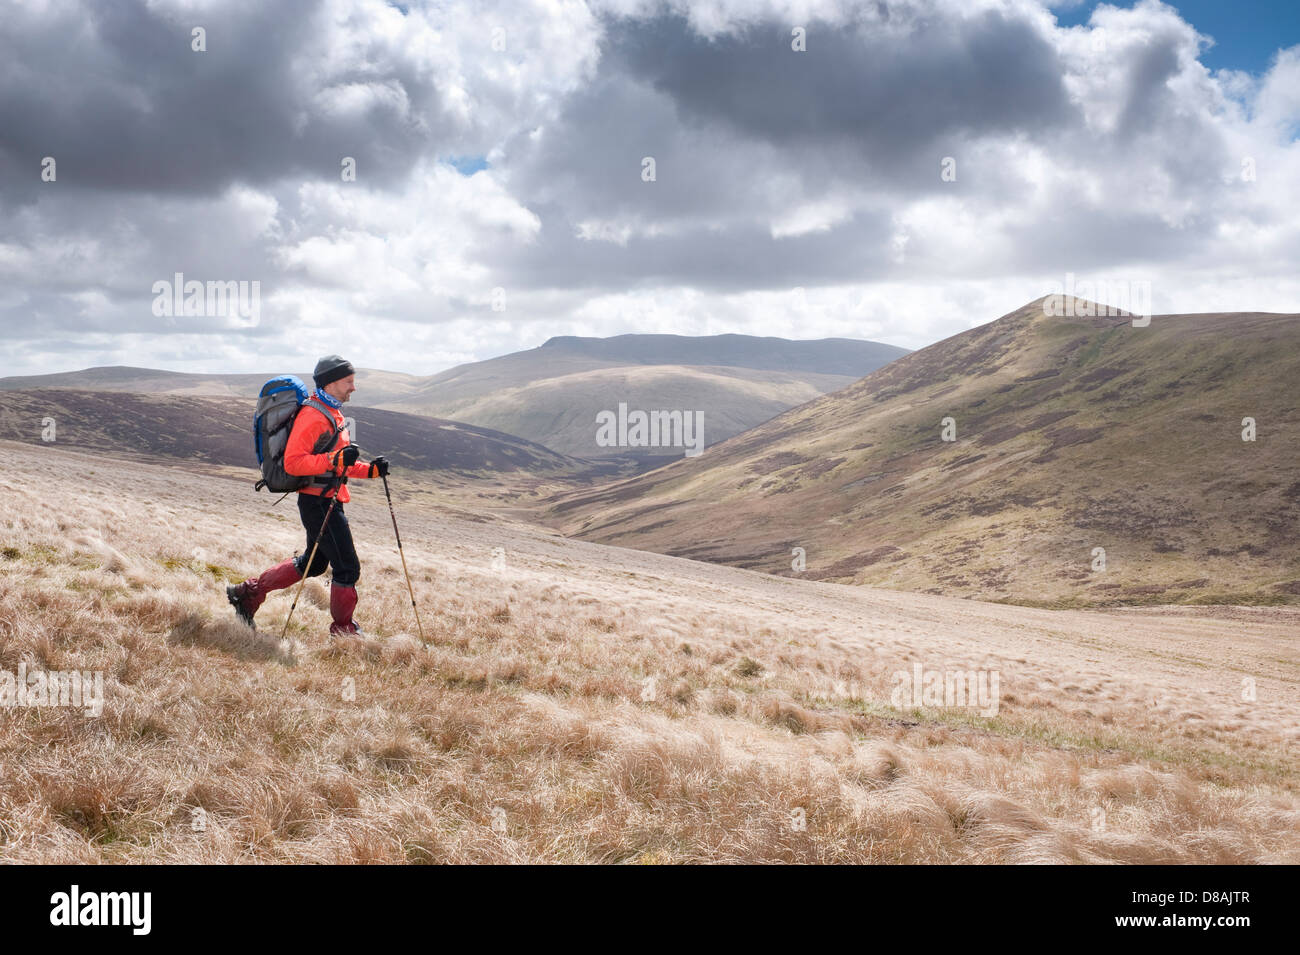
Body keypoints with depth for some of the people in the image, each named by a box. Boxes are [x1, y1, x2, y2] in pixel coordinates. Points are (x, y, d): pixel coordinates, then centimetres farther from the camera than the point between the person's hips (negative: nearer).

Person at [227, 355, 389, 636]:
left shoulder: (332, 414, 17)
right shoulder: (312, 416, -17)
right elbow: (293, 462, -25)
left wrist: (370, 470, 9)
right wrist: (335, 460, -31)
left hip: (329, 502, 11)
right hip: (319, 503, -11)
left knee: (314, 563, 21)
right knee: (348, 569, -4)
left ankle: (249, 592, 30)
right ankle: (343, 629, 11)